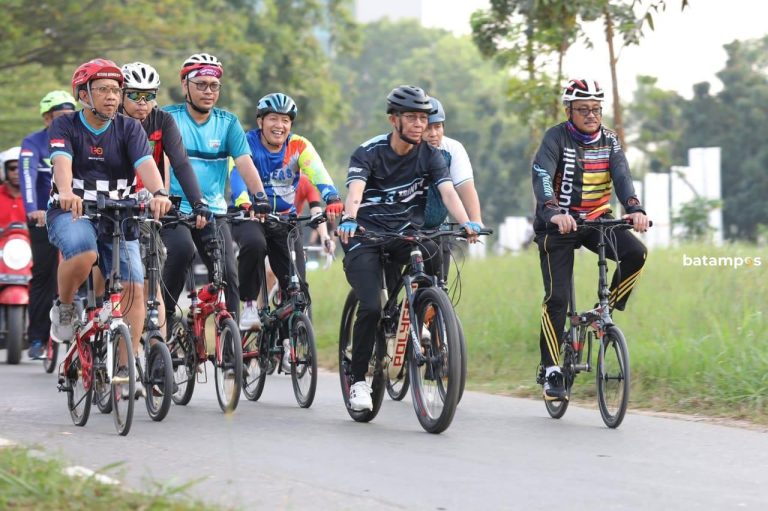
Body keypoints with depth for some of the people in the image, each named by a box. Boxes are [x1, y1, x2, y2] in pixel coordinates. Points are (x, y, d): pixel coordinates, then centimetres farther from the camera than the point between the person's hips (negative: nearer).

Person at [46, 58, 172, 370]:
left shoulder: (129, 128, 1)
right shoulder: (65, 126, -4)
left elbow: (145, 162, -17)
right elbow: (62, 160, -23)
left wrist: (159, 193, -38)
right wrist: (66, 192, -45)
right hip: (71, 212, -3)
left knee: (134, 287, -12)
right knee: (83, 252, -36)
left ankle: (127, 367, -3)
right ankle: (64, 307, -6)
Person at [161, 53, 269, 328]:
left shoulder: (227, 122, 5)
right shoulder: (169, 117, -2)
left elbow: (244, 161, -7)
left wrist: (259, 196, -23)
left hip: (214, 212, 3)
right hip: (175, 209, -3)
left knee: (228, 274, -10)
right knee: (182, 250, -31)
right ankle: (164, 310, -12)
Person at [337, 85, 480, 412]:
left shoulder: (429, 154, -1)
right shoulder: (369, 153, -9)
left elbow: (447, 191, -16)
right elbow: (355, 190, -26)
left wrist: (466, 222, -37)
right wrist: (349, 219, -49)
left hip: (407, 230, 2)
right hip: (366, 234, -2)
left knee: (431, 253, -33)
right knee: (371, 307, -19)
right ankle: (358, 381, -5)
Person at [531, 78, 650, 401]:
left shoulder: (608, 140, 1)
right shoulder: (556, 138, -12)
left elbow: (622, 177, -13)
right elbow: (541, 177, -27)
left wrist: (635, 209, -33)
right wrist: (554, 212, -46)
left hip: (596, 220, 4)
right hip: (558, 225, -4)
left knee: (636, 253, -23)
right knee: (557, 296, -12)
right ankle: (551, 371, -4)